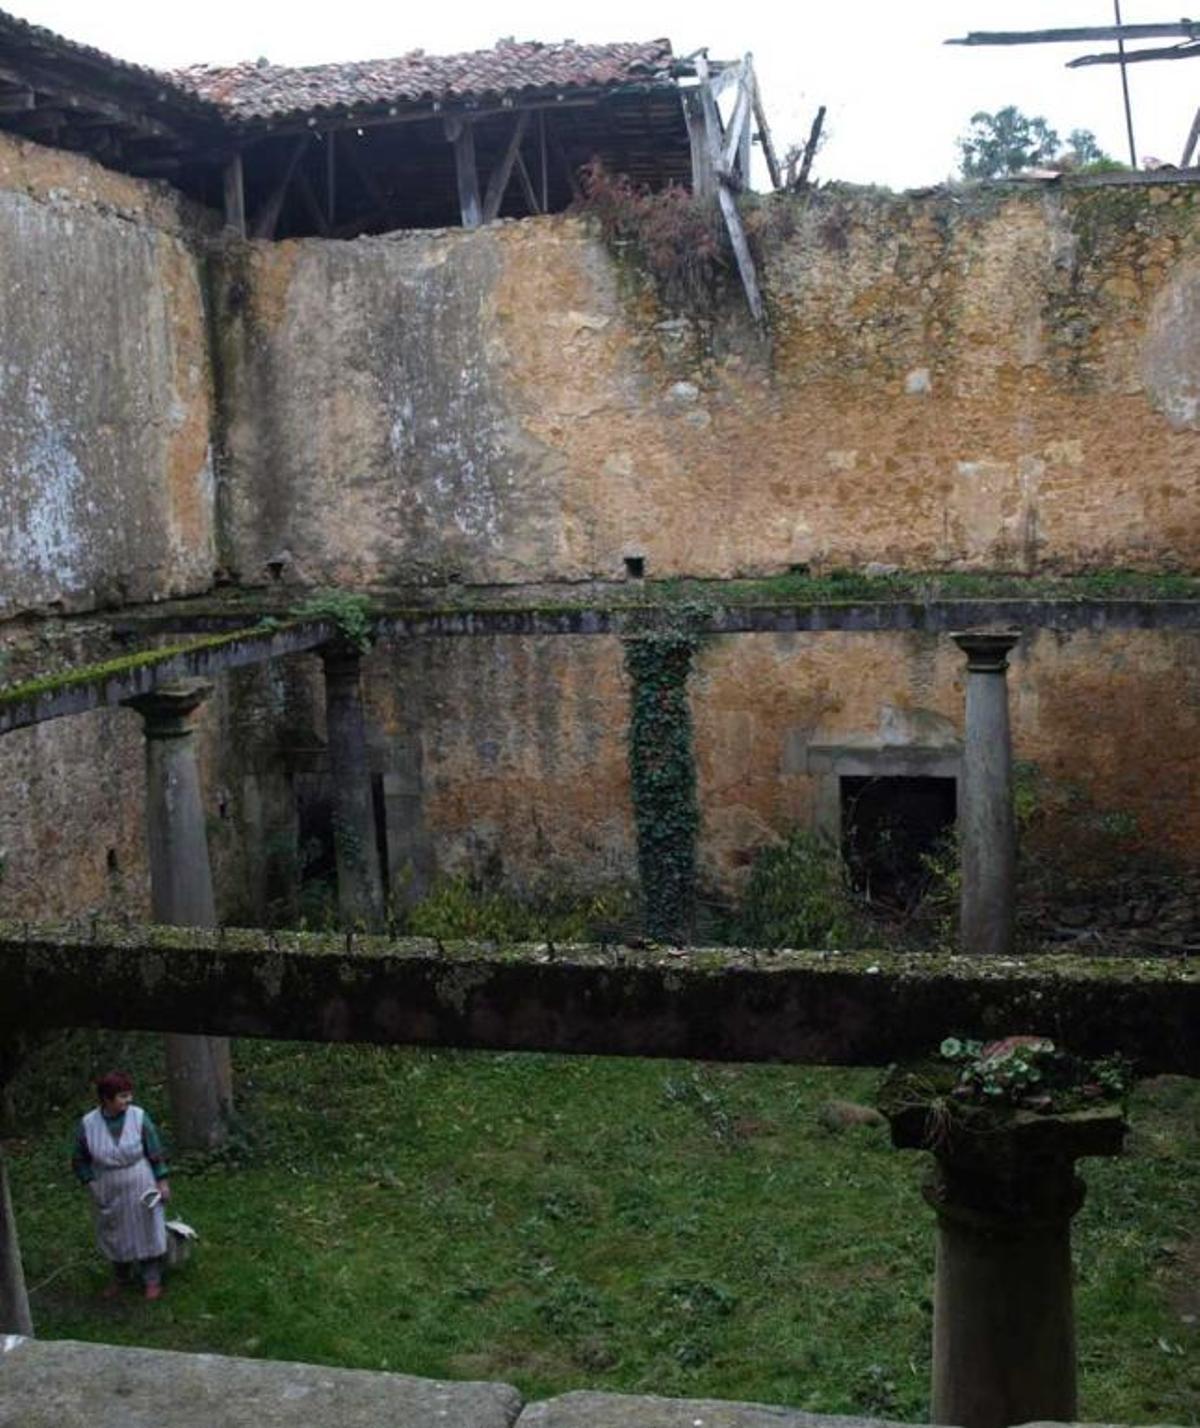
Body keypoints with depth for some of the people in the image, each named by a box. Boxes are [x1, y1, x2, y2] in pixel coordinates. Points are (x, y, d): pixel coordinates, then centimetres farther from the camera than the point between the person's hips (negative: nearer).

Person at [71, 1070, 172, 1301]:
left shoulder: (139, 1117, -17)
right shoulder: (87, 1124, -15)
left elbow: (155, 1152, -8)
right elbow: (79, 1160, -1)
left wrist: (162, 1182, -7)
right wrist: (91, 1185, -9)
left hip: (140, 1187, -2)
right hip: (108, 1192, 2)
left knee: (147, 1231, 8)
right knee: (114, 1236, 18)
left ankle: (152, 1280, 25)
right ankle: (121, 1278, 40)